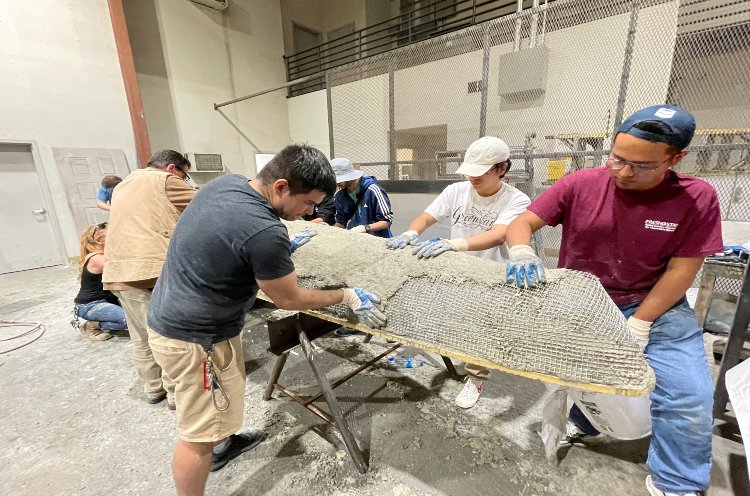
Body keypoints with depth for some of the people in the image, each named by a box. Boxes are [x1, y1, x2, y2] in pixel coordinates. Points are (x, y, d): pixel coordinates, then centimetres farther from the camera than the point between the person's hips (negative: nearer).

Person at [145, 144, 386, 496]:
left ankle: (223, 444, 55)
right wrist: (347, 296, -8)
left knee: (231, 385, 30)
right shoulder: (264, 230, -32)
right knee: (199, 435, 10)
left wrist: (283, 248, 13)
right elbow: (288, 299, -19)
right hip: (194, 337, -10)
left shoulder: (226, 183, -4)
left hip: (177, 317, 10)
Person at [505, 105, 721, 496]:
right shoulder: (579, 184, -11)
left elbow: (682, 270, -8)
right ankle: (582, 423, 38)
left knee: (688, 398, -4)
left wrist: (638, 324, -13)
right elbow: (521, 223, -10)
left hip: (654, 306, 0)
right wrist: (523, 253, -33)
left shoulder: (697, 198, -10)